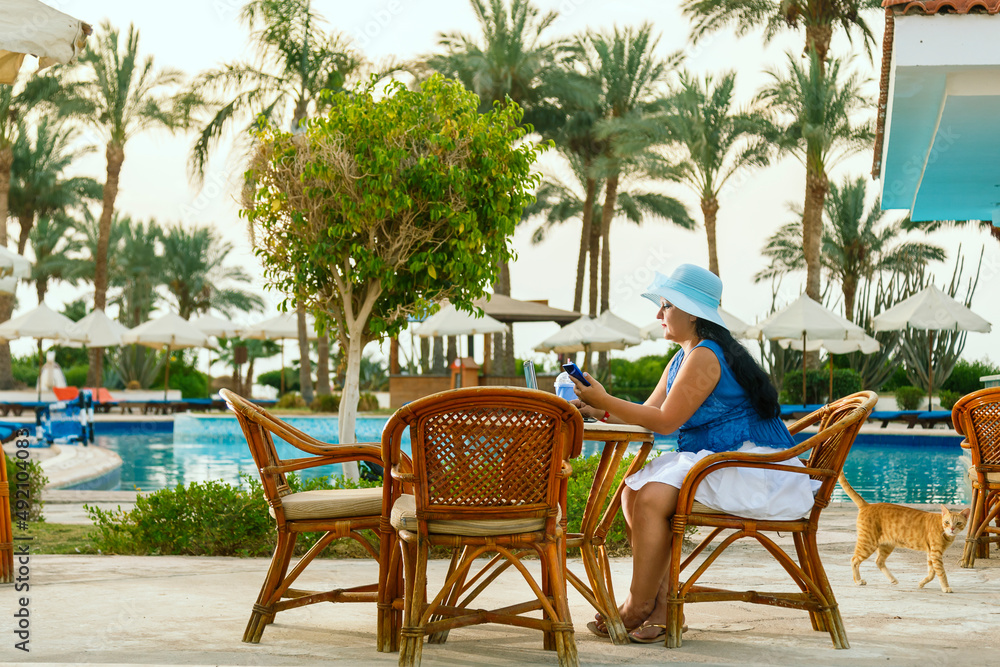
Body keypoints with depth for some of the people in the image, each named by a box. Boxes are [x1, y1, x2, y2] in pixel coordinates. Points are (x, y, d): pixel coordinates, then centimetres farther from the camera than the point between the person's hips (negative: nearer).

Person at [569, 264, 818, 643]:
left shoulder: (704, 357, -15)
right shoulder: (681, 360, 17)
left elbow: (665, 422, -17)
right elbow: (648, 412, 16)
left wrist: (604, 400, -13)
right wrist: (600, 410, 1)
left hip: (755, 471, -10)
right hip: (716, 463, 10)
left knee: (652, 498, -23)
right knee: (633, 493, -3)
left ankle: (638, 608, -10)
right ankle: (663, 603, -6)